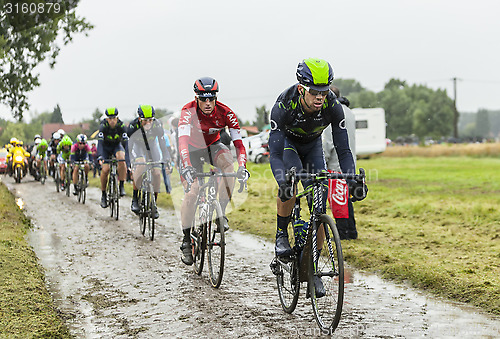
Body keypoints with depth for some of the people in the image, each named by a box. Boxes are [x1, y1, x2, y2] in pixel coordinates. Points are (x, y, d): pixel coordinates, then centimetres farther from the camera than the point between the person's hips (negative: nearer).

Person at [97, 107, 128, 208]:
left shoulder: (121, 126, -25)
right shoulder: (103, 126, -27)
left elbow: (126, 141, -30)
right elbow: (100, 142, -36)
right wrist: (100, 157, -50)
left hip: (117, 145, 1)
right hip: (105, 147, 0)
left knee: (121, 158, -32)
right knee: (105, 169, -17)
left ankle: (121, 186, -19)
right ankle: (103, 195, 1)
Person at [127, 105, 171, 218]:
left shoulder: (157, 124, -25)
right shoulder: (133, 126, -28)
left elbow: (162, 142, -20)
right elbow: (130, 144, -25)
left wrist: (166, 157, -29)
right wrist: (132, 160, -34)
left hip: (152, 147, 2)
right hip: (138, 147, -2)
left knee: (157, 173, -14)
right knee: (140, 165, -33)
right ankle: (135, 198, -21)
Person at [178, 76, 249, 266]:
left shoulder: (225, 113, -25)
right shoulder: (188, 112, -30)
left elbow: (238, 143, -28)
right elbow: (183, 140, -42)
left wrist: (242, 167, -45)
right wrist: (187, 166, -58)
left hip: (213, 146, 2)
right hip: (192, 149, -2)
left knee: (228, 164, -32)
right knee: (191, 192, -17)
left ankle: (221, 213, -19)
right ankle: (186, 239, -2)